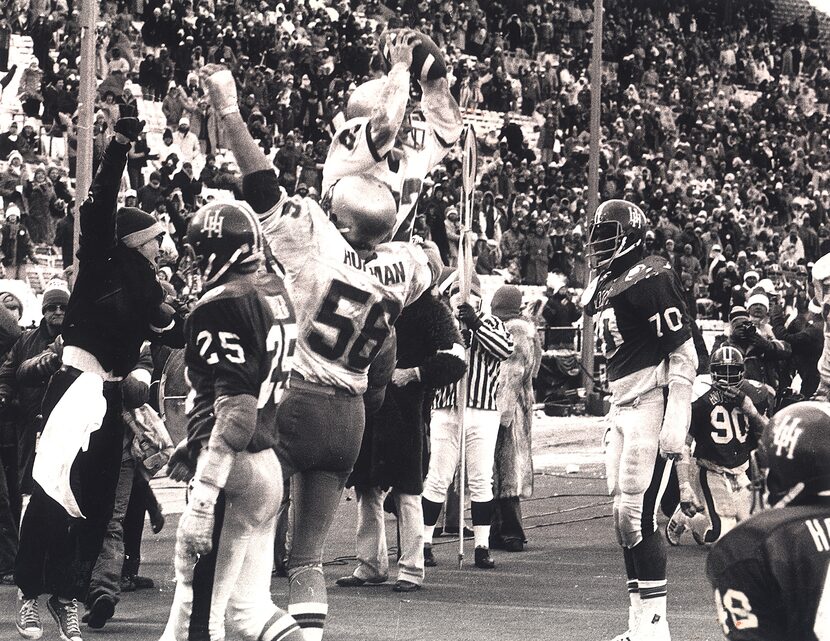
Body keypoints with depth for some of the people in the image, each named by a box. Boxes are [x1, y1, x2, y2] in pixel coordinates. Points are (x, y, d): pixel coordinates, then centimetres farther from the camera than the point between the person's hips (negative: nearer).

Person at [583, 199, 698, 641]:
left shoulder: (650, 281, -12)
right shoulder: (603, 287, 15)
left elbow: (684, 355, -15)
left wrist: (675, 424, -19)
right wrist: (613, 416, 19)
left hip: (652, 406, -9)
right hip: (621, 406, 9)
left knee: (636, 515, -12)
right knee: (624, 515, 8)